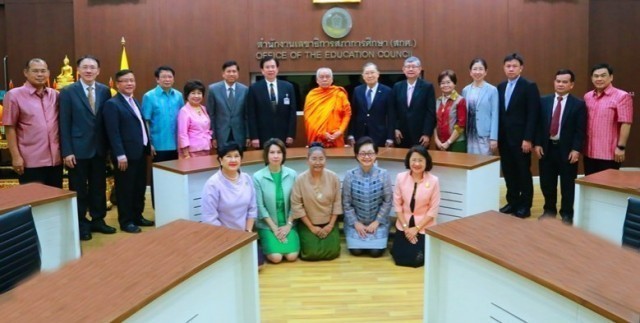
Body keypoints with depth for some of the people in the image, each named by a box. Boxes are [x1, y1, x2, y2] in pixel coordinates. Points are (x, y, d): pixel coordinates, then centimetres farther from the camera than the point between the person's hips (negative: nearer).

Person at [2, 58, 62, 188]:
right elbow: (9, 128, -4)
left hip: (55, 159, 4)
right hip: (30, 162, -4)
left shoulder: (55, 95, 8)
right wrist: (16, 156, -10)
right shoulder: (14, 95, -2)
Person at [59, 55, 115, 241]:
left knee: (99, 187, 12)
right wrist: (67, 151, -12)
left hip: (99, 148, 3)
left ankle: (98, 220, 26)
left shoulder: (105, 91, 4)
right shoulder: (68, 92, -4)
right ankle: (81, 224, 20)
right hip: (78, 149, -3)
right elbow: (64, 124, -7)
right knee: (79, 189, 7)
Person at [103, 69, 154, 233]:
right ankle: (126, 221, 15)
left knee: (140, 188, 15)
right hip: (126, 155, -8)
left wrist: (148, 145, 10)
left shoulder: (135, 102, 16)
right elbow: (113, 132, -17)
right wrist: (120, 155, -21)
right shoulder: (112, 104, -10)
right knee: (125, 189, 3)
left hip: (141, 152, 8)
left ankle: (137, 216, 28)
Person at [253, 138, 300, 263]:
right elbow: (260, 206, -8)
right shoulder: (258, 177, -11)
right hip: (267, 225, -2)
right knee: (276, 257, -17)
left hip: (287, 224, 2)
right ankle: (265, 242, 15)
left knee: (292, 256, -14)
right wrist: (274, 228, -11)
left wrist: (288, 225, -8)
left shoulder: (292, 174, -4)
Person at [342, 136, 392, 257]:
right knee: (356, 250, -12)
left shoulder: (383, 174, -11)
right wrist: (356, 223, -9)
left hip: (378, 222, 0)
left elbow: (388, 201, -5)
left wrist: (377, 222, -9)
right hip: (356, 222, 0)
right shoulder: (350, 175, -11)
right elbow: (346, 203, -5)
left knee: (376, 251, -12)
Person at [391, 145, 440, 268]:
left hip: (424, 227, -2)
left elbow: (433, 210, -9)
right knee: (399, 258, -4)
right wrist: (406, 227, -9)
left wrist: (416, 228, -13)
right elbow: (397, 205, -2)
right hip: (403, 225, 2)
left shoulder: (433, 181, -13)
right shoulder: (401, 177, -8)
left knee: (417, 260, -10)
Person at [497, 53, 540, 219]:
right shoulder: (500, 87, 12)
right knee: (508, 172, 10)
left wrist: (528, 139, -17)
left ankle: (525, 206, 14)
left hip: (520, 138, -5)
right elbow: (499, 113, 11)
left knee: (524, 172, 4)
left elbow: (533, 115, -11)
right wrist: (497, 136, 5)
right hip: (504, 138, 5)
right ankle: (512, 202, 22)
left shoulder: (529, 86, -6)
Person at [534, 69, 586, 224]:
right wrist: (537, 143, -2)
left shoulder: (579, 104, -2)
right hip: (546, 147, 3)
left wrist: (576, 149, -13)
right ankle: (549, 210, 27)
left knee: (567, 184, 7)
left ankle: (567, 214, 21)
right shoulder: (544, 101, 6)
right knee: (547, 182, 10)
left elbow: (580, 130, -6)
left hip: (567, 150, -2)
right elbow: (538, 124, 6)